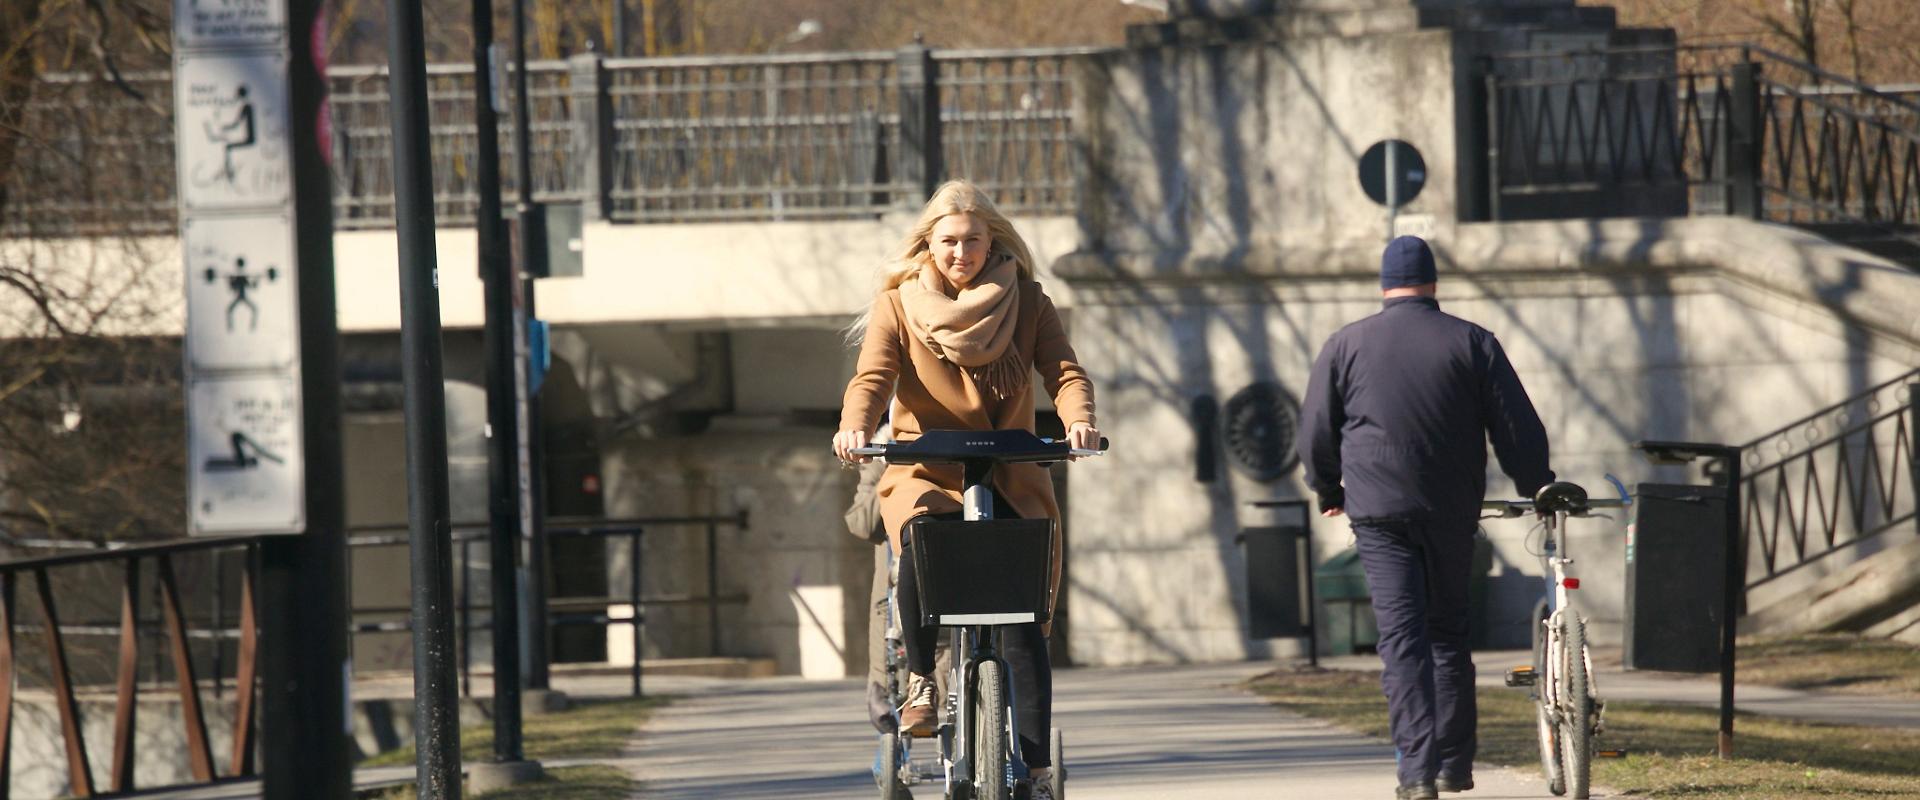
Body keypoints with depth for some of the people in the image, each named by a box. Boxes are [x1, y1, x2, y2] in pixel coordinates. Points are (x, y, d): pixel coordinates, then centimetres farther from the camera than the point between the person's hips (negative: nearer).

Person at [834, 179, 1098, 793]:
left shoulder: (1027, 305, 6)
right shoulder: (898, 307, 3)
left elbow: (1064, 373, -6)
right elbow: (873, 377, -11)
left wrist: (1078, 419, -29)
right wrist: (855, 426, -33)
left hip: (1011, 480, 1)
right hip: (925, 472, -1)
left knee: (1024, 620, -10)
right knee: (921, 547, -35)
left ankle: (1034, 765, -6)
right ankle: (920, 679, -17)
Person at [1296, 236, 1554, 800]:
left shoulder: (1346, 346, 4)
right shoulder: (1472, 343, 3)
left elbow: (1315, 430, 9)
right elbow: (1516, 425, 3)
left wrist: (1328, 491, 25)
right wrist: (1537, 488, 16)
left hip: (1379, 509, -1)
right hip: (1453, 512, 1)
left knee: (1402, 635, -5)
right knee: (1448, 629, 14)